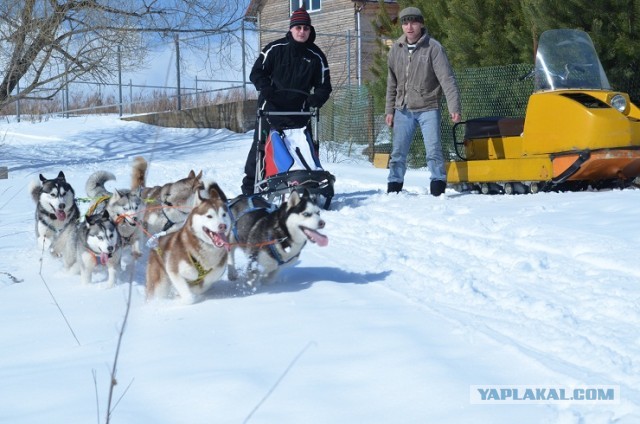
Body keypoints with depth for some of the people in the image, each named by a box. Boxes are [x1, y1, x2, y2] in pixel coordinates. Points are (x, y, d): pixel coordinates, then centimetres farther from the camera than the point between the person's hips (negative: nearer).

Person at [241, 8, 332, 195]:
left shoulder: (316, 56, 3)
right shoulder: (275, 49, -2)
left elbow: (324, 86, 6)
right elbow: (257, 72, 1)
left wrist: (315, 99, -15)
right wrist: (266, 89, -18)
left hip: (298, 111, 2)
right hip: (271, 108, -1)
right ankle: (250, 186, 7)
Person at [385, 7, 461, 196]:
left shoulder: (433, 47, -10)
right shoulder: (396, 49, 4)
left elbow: (447, 79, -14)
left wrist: (454, 107, -21)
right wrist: (389, 110, 12)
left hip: (428, 109, -4)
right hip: (403, 110, 4)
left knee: (433, 150, -8)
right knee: (398, 152, 6)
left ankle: (438, 185, 3)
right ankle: (393, 187, 16)